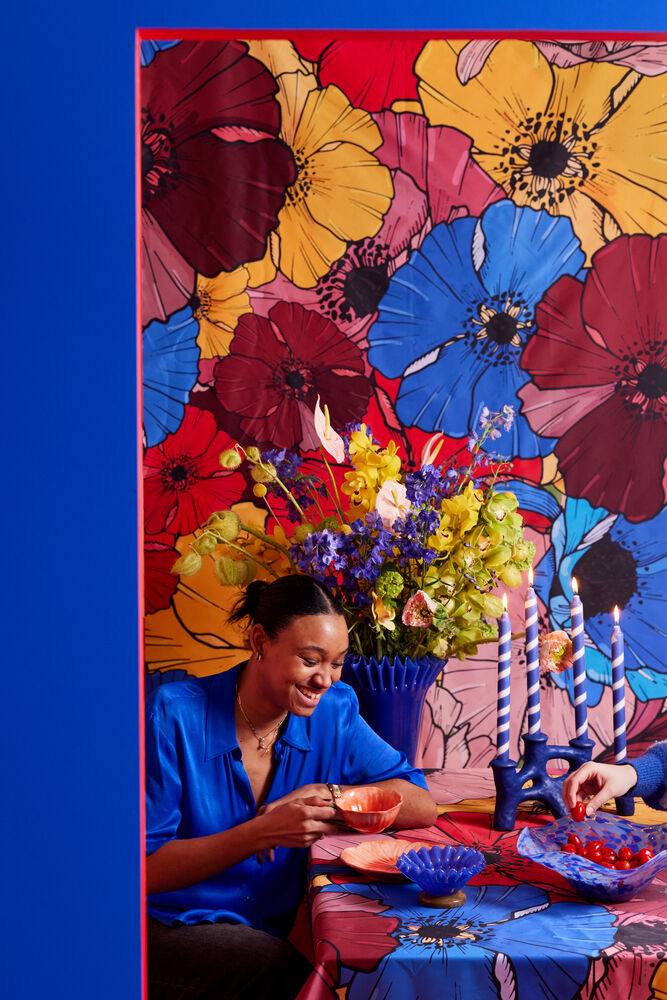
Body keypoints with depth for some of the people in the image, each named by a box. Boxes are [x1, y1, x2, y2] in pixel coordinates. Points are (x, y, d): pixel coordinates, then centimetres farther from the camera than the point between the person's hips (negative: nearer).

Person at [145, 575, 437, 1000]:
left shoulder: (333, 712, 0)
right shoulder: (174, 716, -14)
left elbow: (421, 805, 1)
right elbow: (147, 871, -14)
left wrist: (329, 795, -15)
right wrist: (262, 834, -26)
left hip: (274, 929, 4)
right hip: (168, 929, -4)